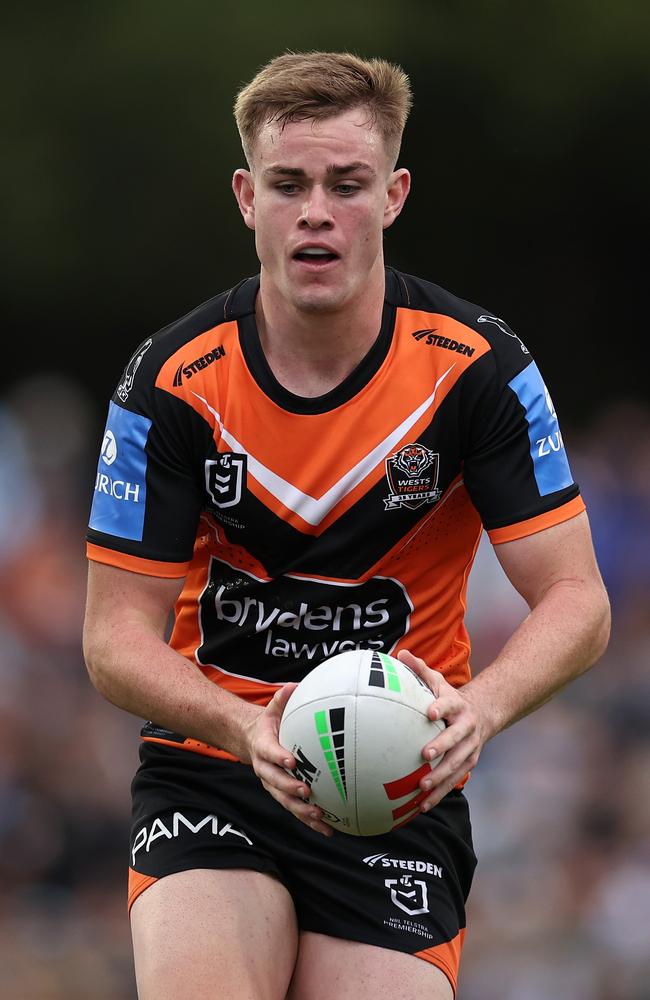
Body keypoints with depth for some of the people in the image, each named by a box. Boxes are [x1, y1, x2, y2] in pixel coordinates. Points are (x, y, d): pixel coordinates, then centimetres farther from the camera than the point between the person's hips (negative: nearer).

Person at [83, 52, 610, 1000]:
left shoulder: (476, 367, -8)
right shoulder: (173, 381, -8)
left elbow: (575, 599, -8)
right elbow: (118, 634, -7)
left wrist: (479, 709, -29)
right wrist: (246, 728, -27)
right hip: (210, 772, -1)